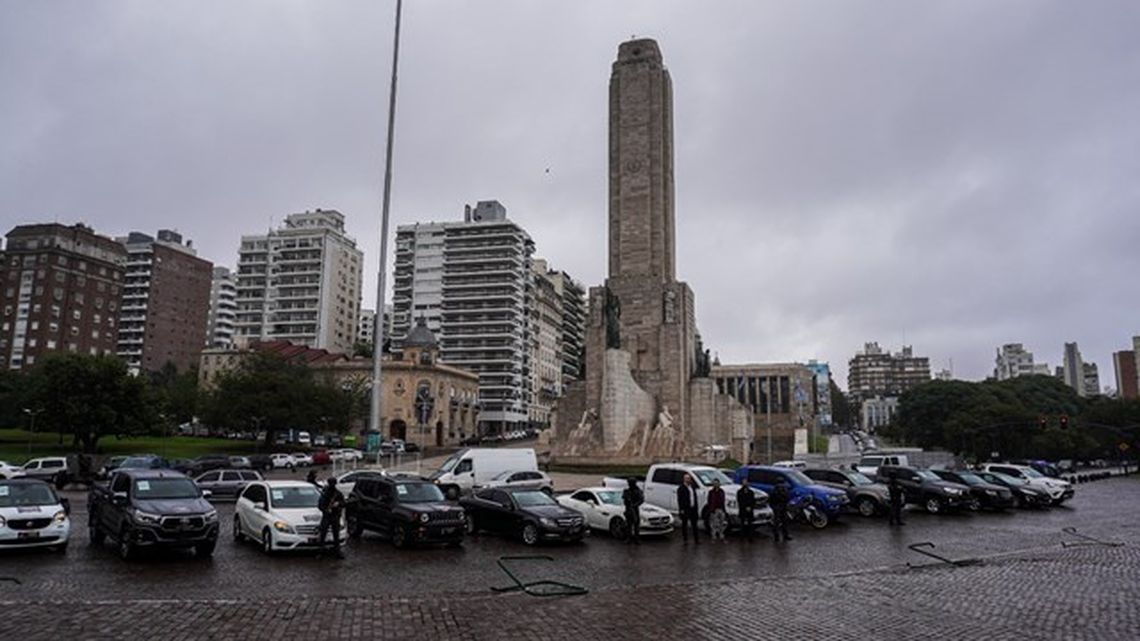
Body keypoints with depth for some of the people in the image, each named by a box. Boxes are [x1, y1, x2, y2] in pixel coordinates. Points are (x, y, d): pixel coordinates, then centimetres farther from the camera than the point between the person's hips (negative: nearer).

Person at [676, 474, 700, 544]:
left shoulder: (692, 487, 14)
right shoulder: (681, 488, -8)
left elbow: (695, 498, 17)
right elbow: (679, 499, -13)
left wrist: (696, 507, 10)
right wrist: (681, 509, -18)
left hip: (693, 508, 6)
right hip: (685, 509, -6)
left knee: (694, 524, 8)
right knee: (684, 524, 4)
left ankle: (696, 539, 14)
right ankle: (685, 539, 10)